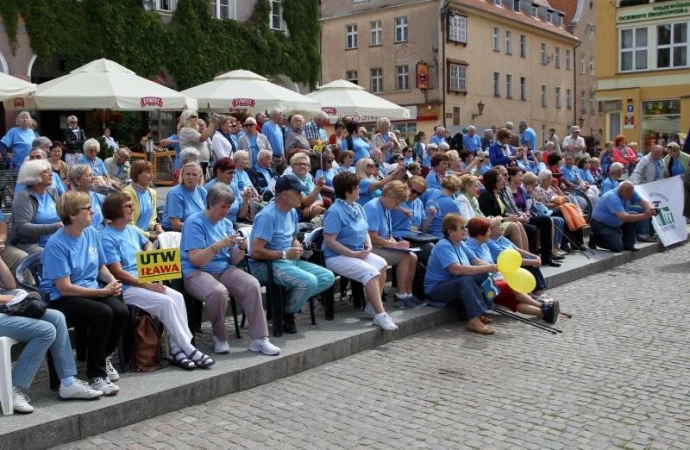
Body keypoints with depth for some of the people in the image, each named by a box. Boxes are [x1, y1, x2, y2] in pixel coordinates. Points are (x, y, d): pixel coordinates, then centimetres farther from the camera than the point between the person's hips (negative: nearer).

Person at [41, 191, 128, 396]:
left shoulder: (91, 233, 2)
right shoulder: (56, 245, -18)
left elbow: (101, 266, 15)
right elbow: (65, 288, -20)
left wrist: (112, 280, -7)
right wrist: (103, 292, -21)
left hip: (92, 291, 6)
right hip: (62, 298, -6)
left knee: (122, 312, -22)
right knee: (103, 313, -31)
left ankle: (104, 356, 7)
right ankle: (96, 374, -15)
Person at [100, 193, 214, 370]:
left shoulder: (131, 229, 14)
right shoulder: (107, 237, -11)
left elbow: (147, 243, 35)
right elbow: (118, 273, -15)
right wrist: (148, 285, -17)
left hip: (144, 281, 8)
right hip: (125, 288, -8)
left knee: (177, 297, -16)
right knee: (166, 302, -25)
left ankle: (177, 349, -17)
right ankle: (188, 349, -16)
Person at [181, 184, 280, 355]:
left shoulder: (226, 223, 11)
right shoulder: (194, 222, -8)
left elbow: (233, 260, 9)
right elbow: (195, 260, -16)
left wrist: (241, 248, -12)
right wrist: (218, 245, -26)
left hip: (224, 269, 6)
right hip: (196, 272, -5)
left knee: (252, 285, -23)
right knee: (218, 291, -38)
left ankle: (259, 339, -18)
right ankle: (220, 338, -12)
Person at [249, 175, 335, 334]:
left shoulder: (292, 212, 9)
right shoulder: (267, 216, -18)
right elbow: (255, 252, -23)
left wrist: (298, 248, 1)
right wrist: (285, 254, -19)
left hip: (290, 261, 9)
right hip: (267, 265, -9)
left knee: (328, 277, -3)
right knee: (309, 282, -30)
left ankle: (288, 301, 2)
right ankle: (286, 314, -4)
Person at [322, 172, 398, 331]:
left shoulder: (357, 207, 9)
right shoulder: (335, 211, -18)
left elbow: (364, 231, 18)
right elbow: (329, 241, -22)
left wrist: (368, 245, -3)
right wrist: (353, 254, -22)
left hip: (358, 253, 8)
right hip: (337, 256, -8)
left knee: (381, 264, -14)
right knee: (370, 271, -26)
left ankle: (373, 305, -4)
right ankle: (380, 315, -23)